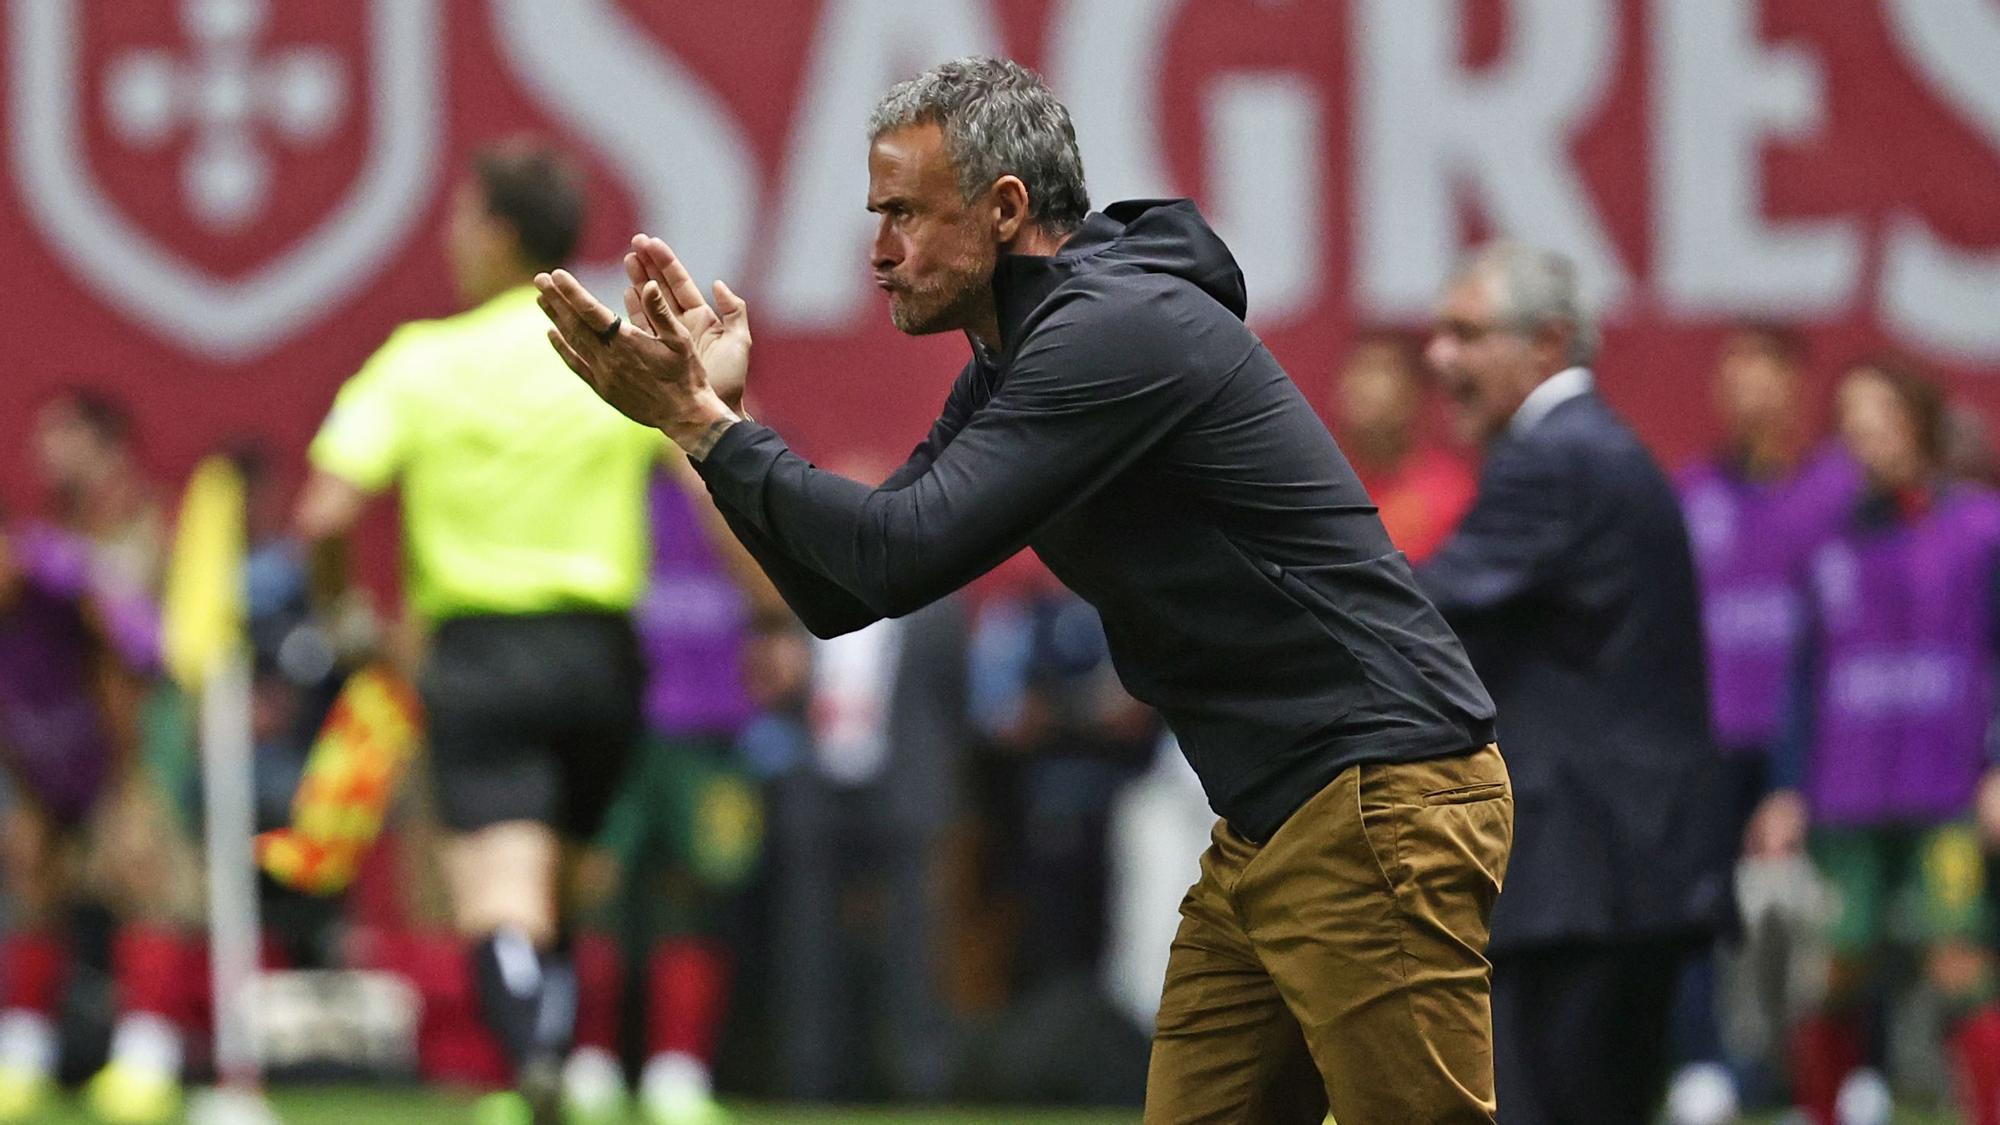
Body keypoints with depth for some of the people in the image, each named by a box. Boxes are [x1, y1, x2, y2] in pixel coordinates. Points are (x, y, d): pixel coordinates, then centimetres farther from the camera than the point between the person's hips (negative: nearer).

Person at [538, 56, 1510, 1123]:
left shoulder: (1116, 330, -16)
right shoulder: (1011, 369, 16)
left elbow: (907, 554, -22)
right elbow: (844, 594, 15)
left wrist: (707, 423, -12)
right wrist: (708, 410, 4)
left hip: (1379, 797, -10)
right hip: (1270, 824, 10)